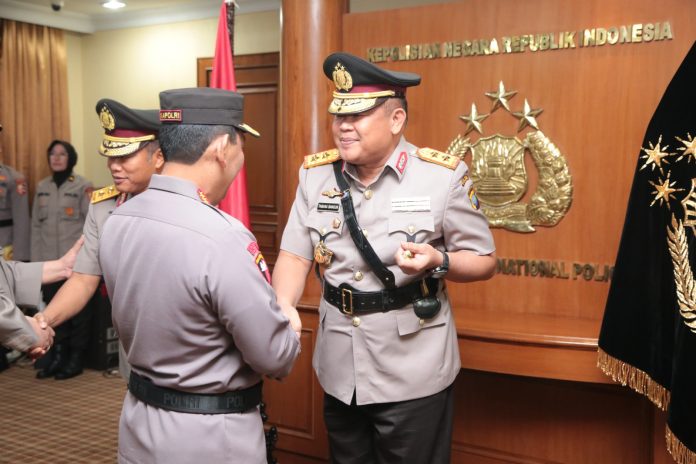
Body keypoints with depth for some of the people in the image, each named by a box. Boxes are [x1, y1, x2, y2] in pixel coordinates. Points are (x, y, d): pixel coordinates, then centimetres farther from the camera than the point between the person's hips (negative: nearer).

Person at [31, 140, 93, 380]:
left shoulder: (83, 186, -3)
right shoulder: (42, 187, 10)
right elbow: (36, 225, 11)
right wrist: (36, 260, 7)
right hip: (49, 261, 4)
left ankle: (75, 359, 13)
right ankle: (57, 356, 21)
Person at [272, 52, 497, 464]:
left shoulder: (443, 175, -11)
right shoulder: (316, 174, 0)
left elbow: (483, 261, -5)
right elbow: (296, 255, -3)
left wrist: (438, 262, -24)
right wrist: (283, 309, -21)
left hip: (413, 374, -4)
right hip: (338, 371, 4)